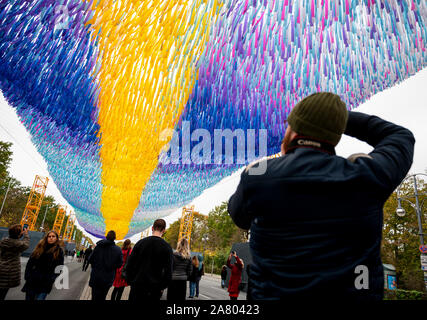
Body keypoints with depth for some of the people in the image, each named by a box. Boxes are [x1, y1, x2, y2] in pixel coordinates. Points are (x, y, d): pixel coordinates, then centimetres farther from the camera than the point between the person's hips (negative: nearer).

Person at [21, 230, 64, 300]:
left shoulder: (59, 251, -3)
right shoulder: (40, 247, 5)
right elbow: (30, 262, 8)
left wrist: (51, 280, -14)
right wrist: (27, 275, -3)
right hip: (32, 280, 3)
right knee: (29, 298, 13)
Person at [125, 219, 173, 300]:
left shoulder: (140, 242, 0)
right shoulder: (166, 247, -6)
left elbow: (130, 264, 1)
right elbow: (168, 272, -7)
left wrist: (130, 281, 10)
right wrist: (162, 287, 5)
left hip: (137, 285, 2)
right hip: (155, 289, -2)